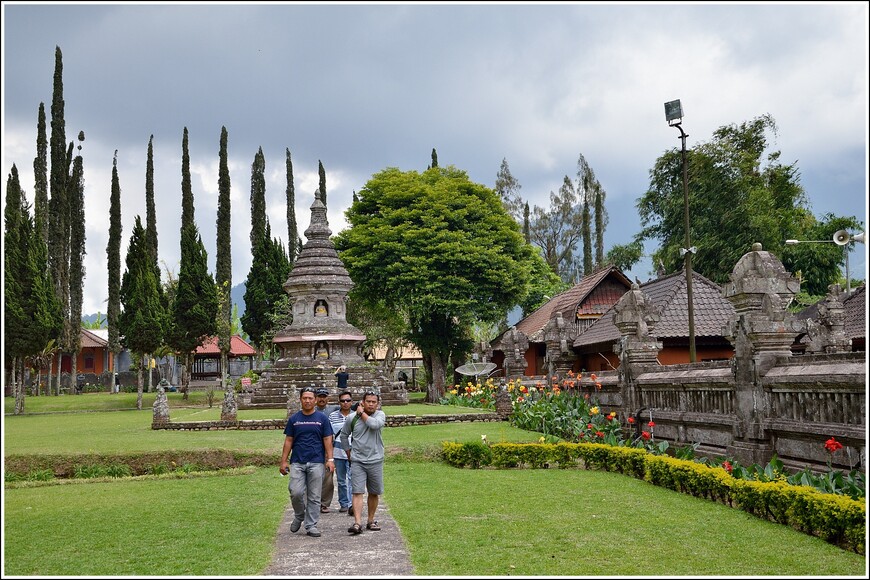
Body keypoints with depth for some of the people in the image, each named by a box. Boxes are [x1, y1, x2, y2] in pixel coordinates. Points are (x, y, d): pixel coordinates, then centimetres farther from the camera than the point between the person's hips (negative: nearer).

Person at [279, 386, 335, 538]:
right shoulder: (294, 419, 8)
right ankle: (299, 517, 17)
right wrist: (283, 461, 4)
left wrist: (330, 459, -7)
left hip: (316, 463, -1)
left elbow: (327, 440, 4)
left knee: (314, 496, 2)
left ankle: (311, 525, 11)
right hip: (297, 462, 1)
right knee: (296, 492, -10)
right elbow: (288, 441, 10)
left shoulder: (322, 418, 5)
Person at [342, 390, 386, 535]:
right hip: (357, 461, -1)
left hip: (375, 461, 1)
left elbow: (375, 424, -25)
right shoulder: (352, 418, 1)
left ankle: (371, 521, 25)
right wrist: (348, 452, 14)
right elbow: (344, 435, 17)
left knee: (374, 493, 10)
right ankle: (357, 523, -17)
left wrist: (362, 413, -12)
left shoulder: (380, 415, -2)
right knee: (357, 492, -10)